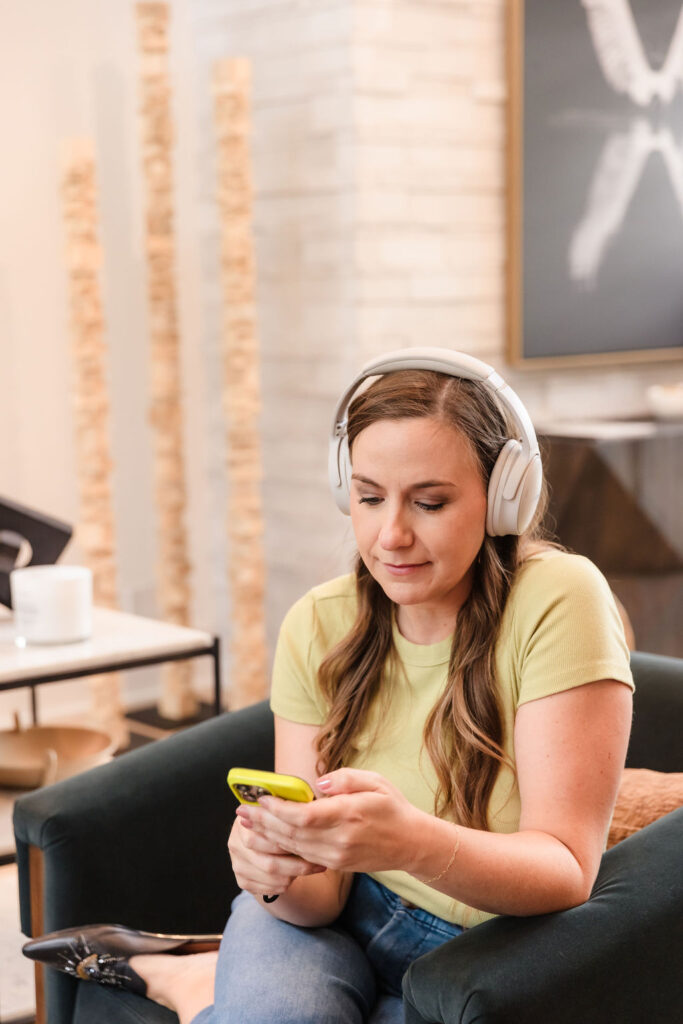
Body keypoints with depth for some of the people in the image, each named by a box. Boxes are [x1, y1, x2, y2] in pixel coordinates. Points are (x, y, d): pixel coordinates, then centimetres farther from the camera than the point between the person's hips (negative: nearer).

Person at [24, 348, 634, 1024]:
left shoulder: (558, 602, -18)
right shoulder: (317, 626, -6)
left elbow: (567, 871, -22)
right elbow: (324, 893, -8)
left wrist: (416, 842, -41)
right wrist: (280, 872, -33)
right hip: (345, 917, 2)